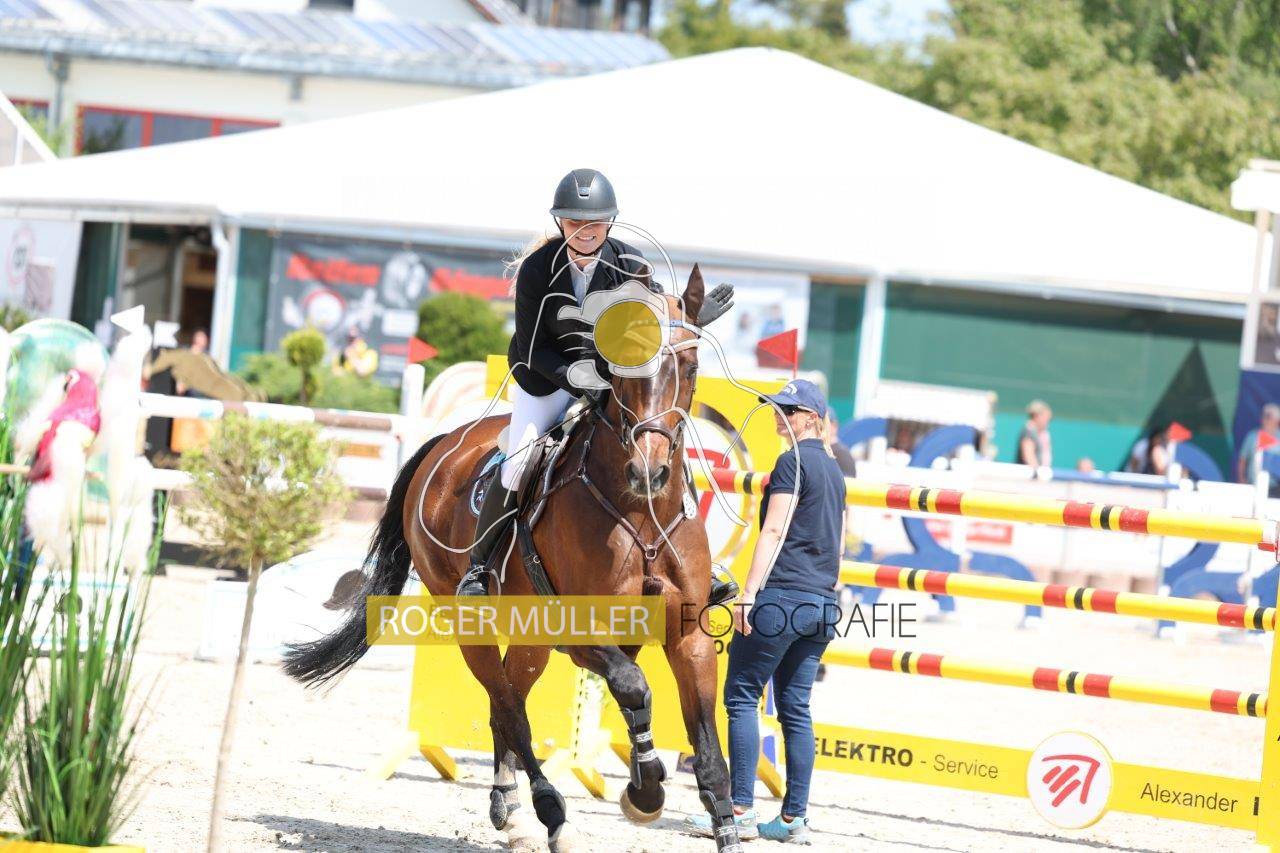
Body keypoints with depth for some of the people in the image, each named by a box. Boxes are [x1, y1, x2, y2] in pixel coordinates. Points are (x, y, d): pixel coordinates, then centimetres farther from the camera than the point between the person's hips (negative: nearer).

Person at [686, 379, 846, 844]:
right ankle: (794, 818, 5)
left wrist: (749, 592, -17)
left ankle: (741, 811, -12)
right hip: (821, 605, 8)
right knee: (796, 709, 9)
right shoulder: (834, 470, 19)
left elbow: (773, 531, -14)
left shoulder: (792, 462, -7)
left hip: (781, 595, -8)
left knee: (742, 696, -5)